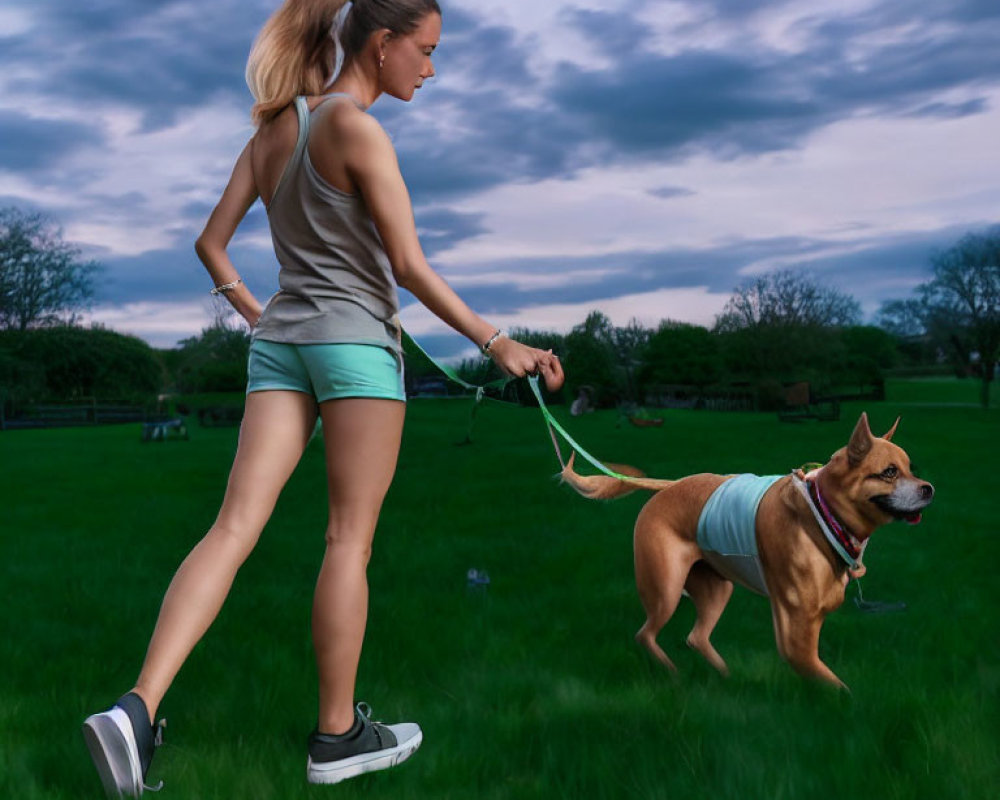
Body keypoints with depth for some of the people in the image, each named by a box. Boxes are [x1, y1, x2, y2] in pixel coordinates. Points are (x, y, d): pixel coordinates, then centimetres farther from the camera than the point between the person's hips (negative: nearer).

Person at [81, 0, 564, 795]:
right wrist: (498, 343, -10)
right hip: (356, 337, -6)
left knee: (236, 525, 0)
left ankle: (139, 707, -11)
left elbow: (212, 241, 15)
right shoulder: (356, 126, -9)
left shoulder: (274, 127, 14)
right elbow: (410, 267, -13)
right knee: (350, 538, 2)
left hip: (280, 338, 7)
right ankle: (338, 734, 13)